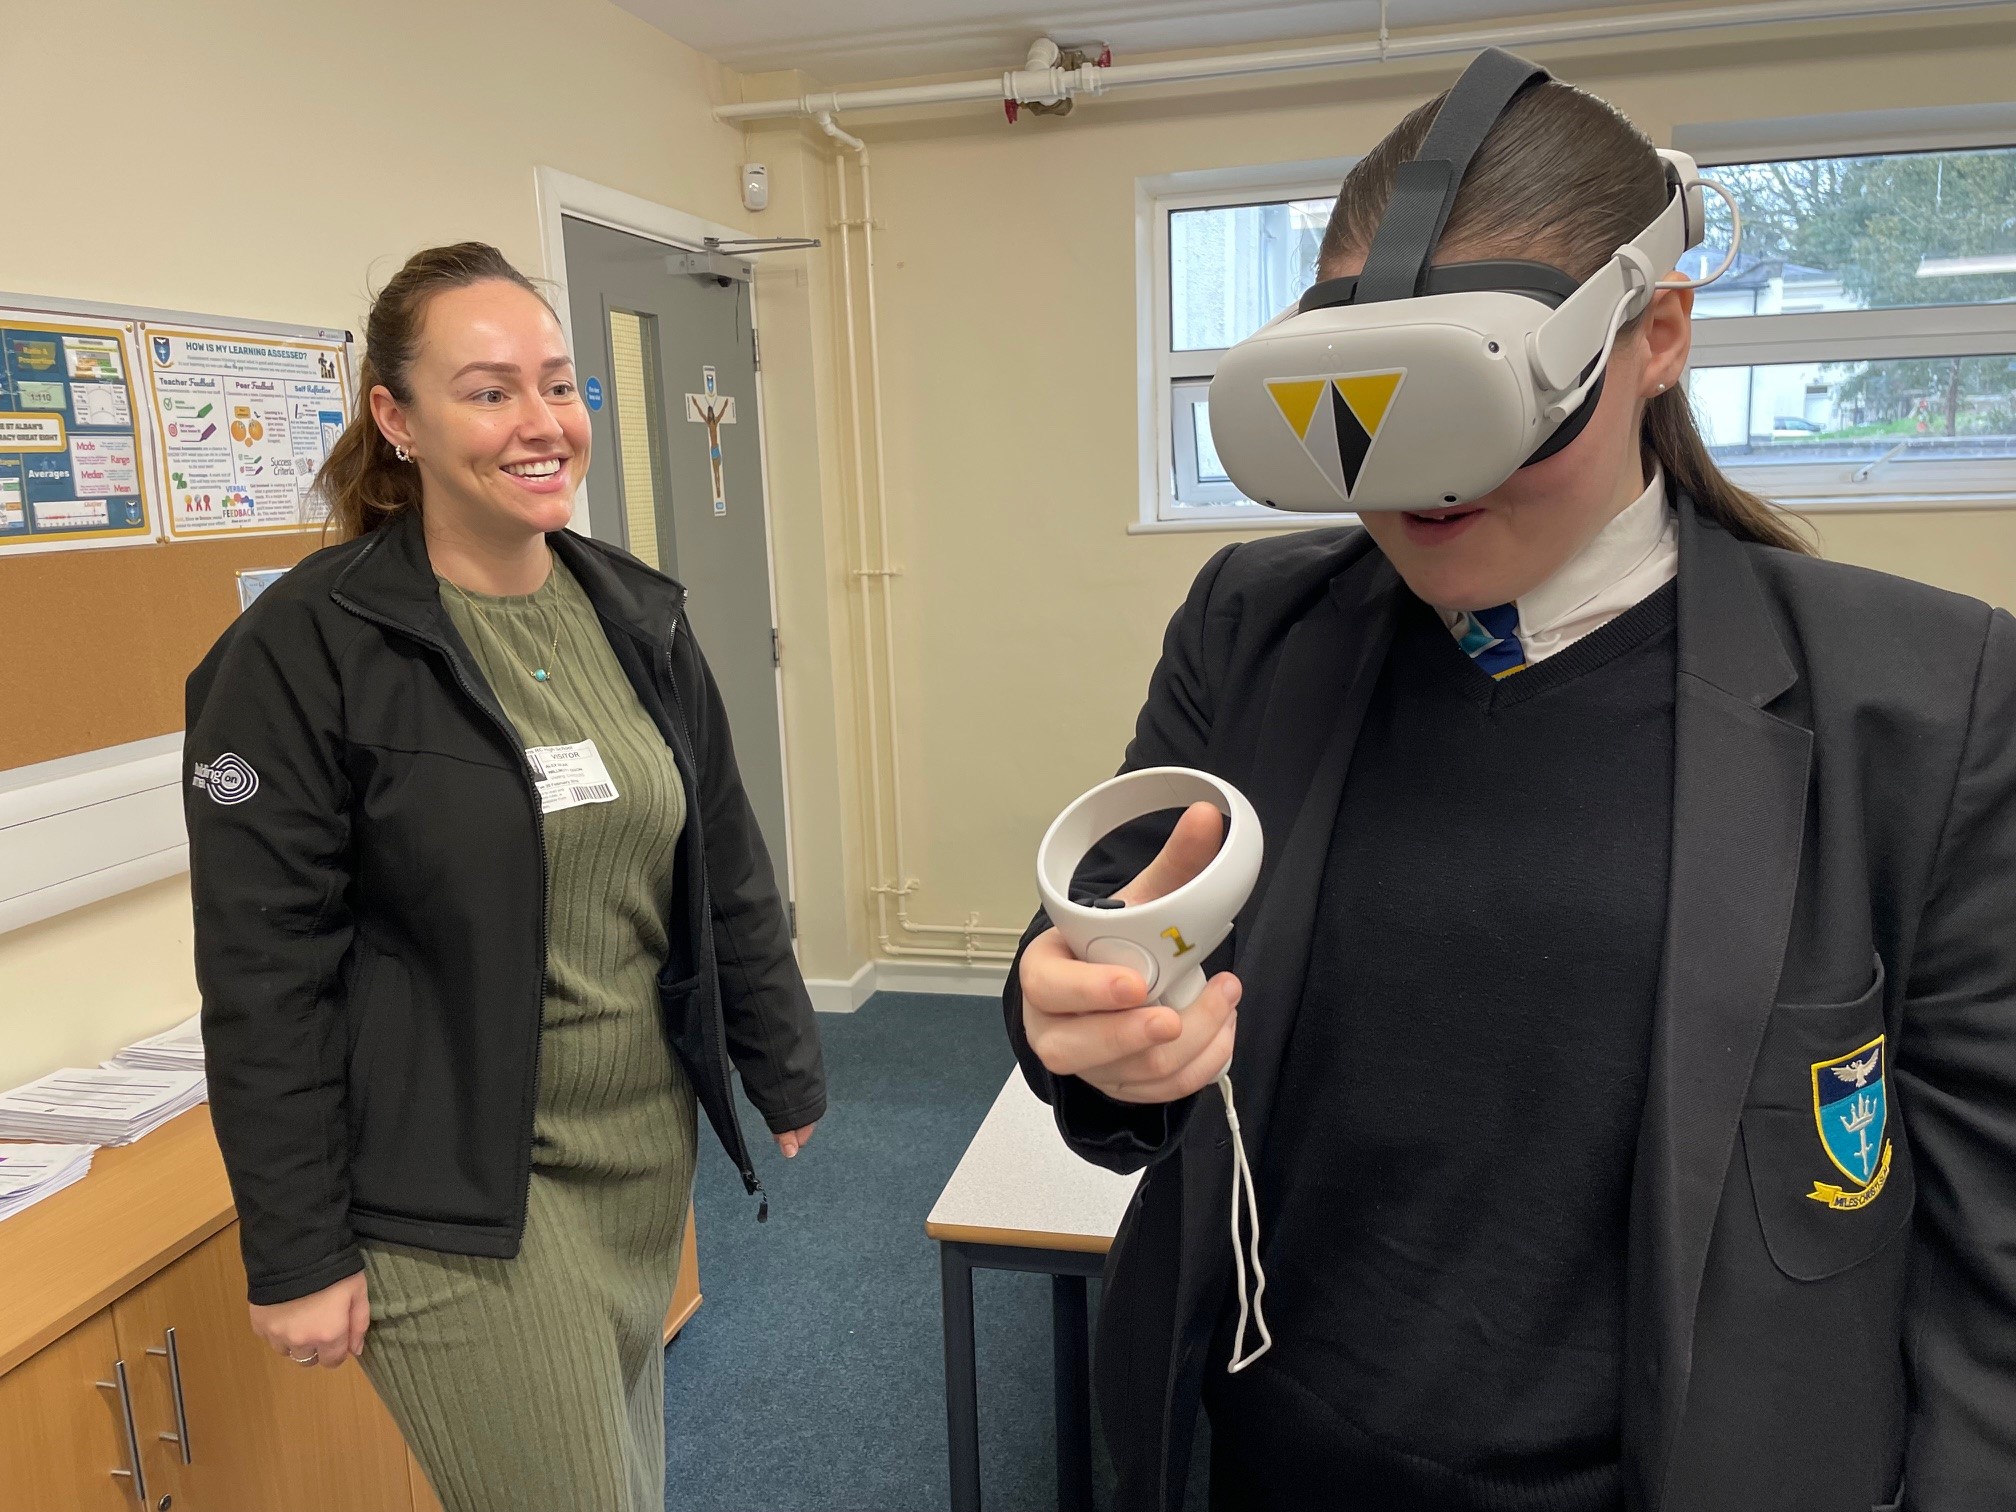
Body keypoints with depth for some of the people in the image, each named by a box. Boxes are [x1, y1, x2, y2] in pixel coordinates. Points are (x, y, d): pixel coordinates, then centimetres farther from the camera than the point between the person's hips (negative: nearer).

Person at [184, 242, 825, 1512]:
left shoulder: (639, 615, 4)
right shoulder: (306, 648, -13)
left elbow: (729, 870, 9)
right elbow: (264, 975, -12)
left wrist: (788, 1073, 13)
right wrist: (297, 1255, -9)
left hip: (646, 1155, 6)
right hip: (456, 1194, -5)